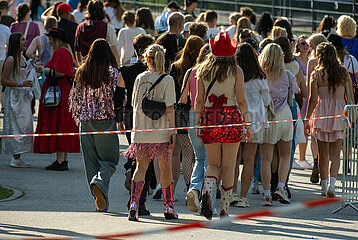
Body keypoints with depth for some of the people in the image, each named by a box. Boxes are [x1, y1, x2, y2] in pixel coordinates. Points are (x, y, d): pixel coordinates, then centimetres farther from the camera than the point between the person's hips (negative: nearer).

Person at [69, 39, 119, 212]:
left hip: (86, 121, 4)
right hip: (106, 120, -4)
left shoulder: (81, 73, 6)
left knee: (91, 159, 8)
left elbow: (74, 98, 11)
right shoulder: (112, 72, -6)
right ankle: (100, 181, -26)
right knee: (109, 158, 4)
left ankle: (101, 202, 7)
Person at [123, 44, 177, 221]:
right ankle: (169, 207, 18)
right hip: (161, 132, -2)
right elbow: (169, 108, -9)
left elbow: (135, 105, 10)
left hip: (141, 131, 2)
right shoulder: (167, 80, -6)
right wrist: (173, 132, -5)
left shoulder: (140, 78, 3)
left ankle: (134, 203, -14)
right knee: (166, 169, 10)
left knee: (141, 167, 5)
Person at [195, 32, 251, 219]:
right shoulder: (236, 71, -2)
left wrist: (197, 123, 8)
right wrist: (247, 124, 1)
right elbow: (241, 100, -4)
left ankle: (207, 191, -19)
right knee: (228, 166, 6)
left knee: (214, 164, 11)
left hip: (209, 117, 2)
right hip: (231, 117, -2)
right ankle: (224, 209, 6)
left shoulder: (203, 69, 4)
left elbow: (199, 99, 3)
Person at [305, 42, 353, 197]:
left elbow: (313, 99, -7)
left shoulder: (317, 74, -6)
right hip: (339, 114, 1)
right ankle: (332, 184, -17)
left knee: (323, 154, 11)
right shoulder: (344, 73, -1)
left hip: (322, 114, -1)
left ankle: (324, 186, 19)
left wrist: (307, 119, 0)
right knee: (335, 153, 3)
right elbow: (350, 96, 2)